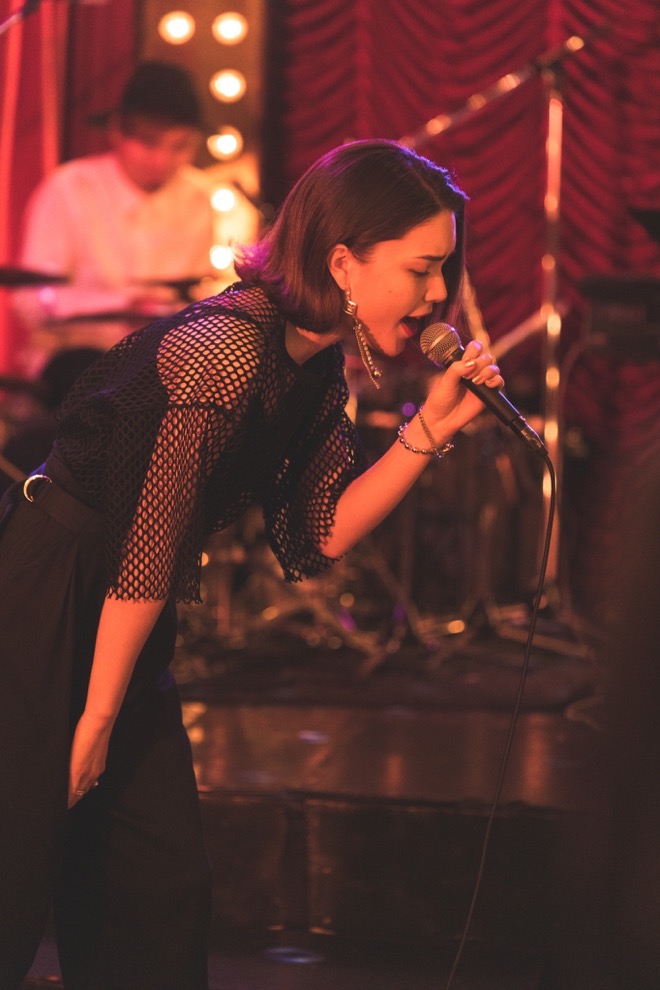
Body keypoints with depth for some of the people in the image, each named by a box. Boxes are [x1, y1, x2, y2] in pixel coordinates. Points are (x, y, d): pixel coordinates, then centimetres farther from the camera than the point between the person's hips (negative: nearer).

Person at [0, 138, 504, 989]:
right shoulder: (226, 353, -25)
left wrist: (428, 428, -5)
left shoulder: (316, 368, 3)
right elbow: (144, 556, -22)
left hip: (107, 626, 9)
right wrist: (97, 718, -15)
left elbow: (319, 536, 5)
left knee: (163, 890, 10)